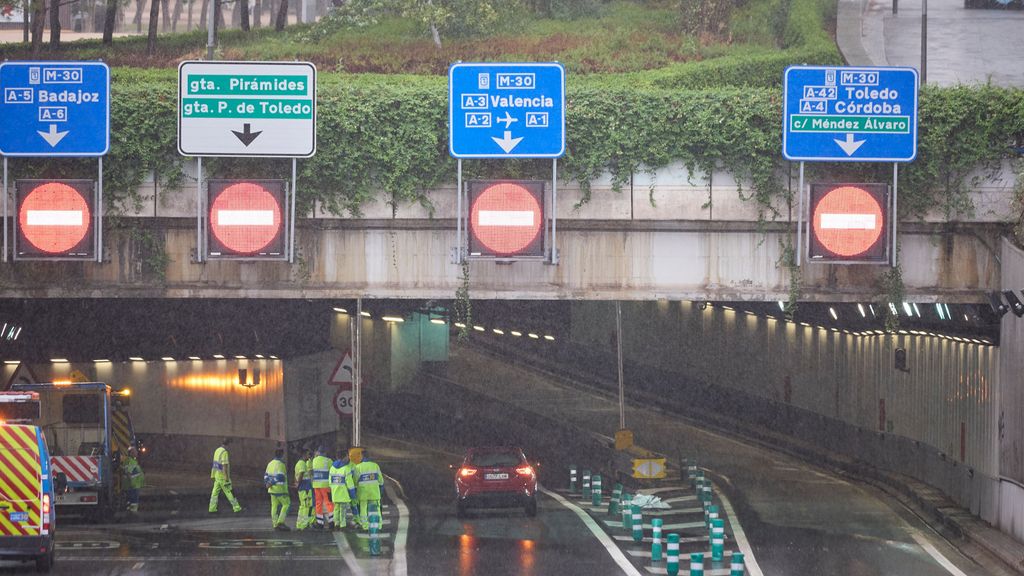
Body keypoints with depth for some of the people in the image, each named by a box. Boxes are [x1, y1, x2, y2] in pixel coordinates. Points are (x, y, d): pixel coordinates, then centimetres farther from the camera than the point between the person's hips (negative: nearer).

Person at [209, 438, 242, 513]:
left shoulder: (217, 450, 8)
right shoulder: (224, 452, -21)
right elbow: (224, 466, -24)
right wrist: (227, 479, -21)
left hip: (217, 475, 8)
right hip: (223, 477, -8)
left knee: (215, 492, 8)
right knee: (229, 492, -1)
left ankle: (212, 508, 6)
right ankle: (237, 508, 5)